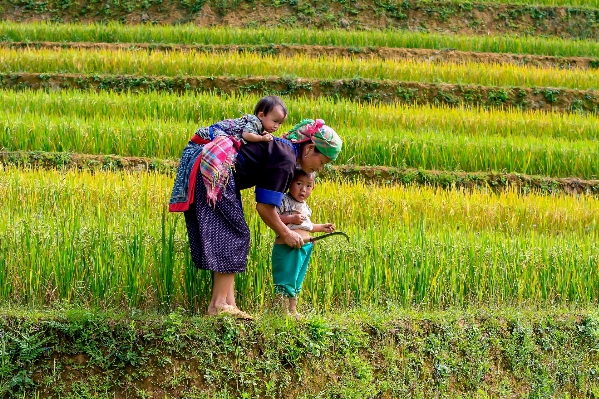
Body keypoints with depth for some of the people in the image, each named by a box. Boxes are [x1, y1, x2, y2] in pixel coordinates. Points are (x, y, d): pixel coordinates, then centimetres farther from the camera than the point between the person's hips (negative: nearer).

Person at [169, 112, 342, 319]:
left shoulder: (284, 147, 17)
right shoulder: (285, 160, -13)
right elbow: (264, 207, -12)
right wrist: (285, 234, 2)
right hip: (214, 171, -10)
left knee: (226, 237, 9)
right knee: (235, 236, -5)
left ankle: (228, 302, 7)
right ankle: (218, 304, -7)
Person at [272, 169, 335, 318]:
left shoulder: (304, 206, 15)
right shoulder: (284, 201, -12)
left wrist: (322, 228, 21)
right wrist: (291, 219, -24)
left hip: (304, 248, 9)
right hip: (286, 248, -9)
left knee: (297, 282, 17)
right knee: (285, 280, -5)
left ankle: (293, 310, 26)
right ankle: (284, 310, 0)